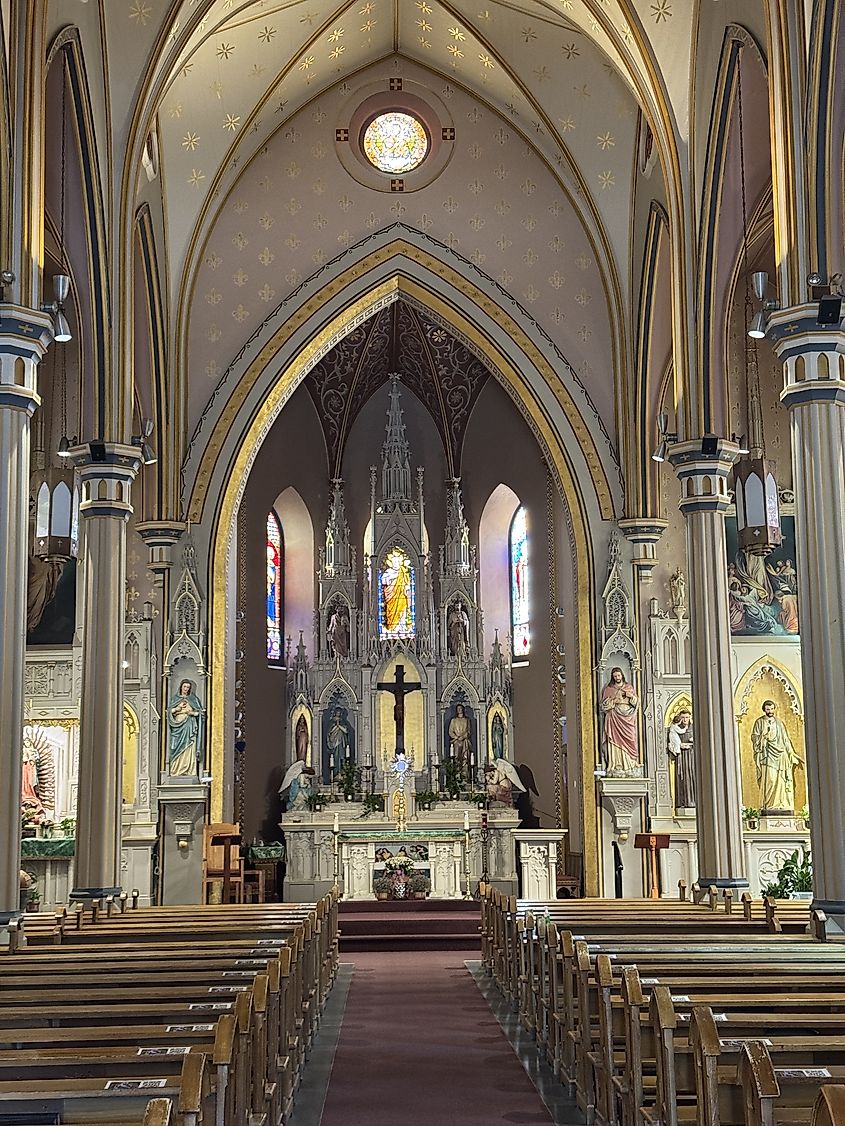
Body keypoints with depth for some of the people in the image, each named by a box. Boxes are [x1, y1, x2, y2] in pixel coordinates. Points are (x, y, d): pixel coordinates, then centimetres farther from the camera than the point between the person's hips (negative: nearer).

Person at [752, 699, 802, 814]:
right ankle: (768, 807, -15)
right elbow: (754, 737, 1)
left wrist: (792, 753, 14)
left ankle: (782, 805, -3)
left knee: (781, 781, -4)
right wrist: (763, 736, -16)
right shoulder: (759, 722, 6)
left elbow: (786, 739, 19)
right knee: (769, 779, -14)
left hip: (780, 754, 4)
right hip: (767, 755, -4)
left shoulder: (779, 722, 17)